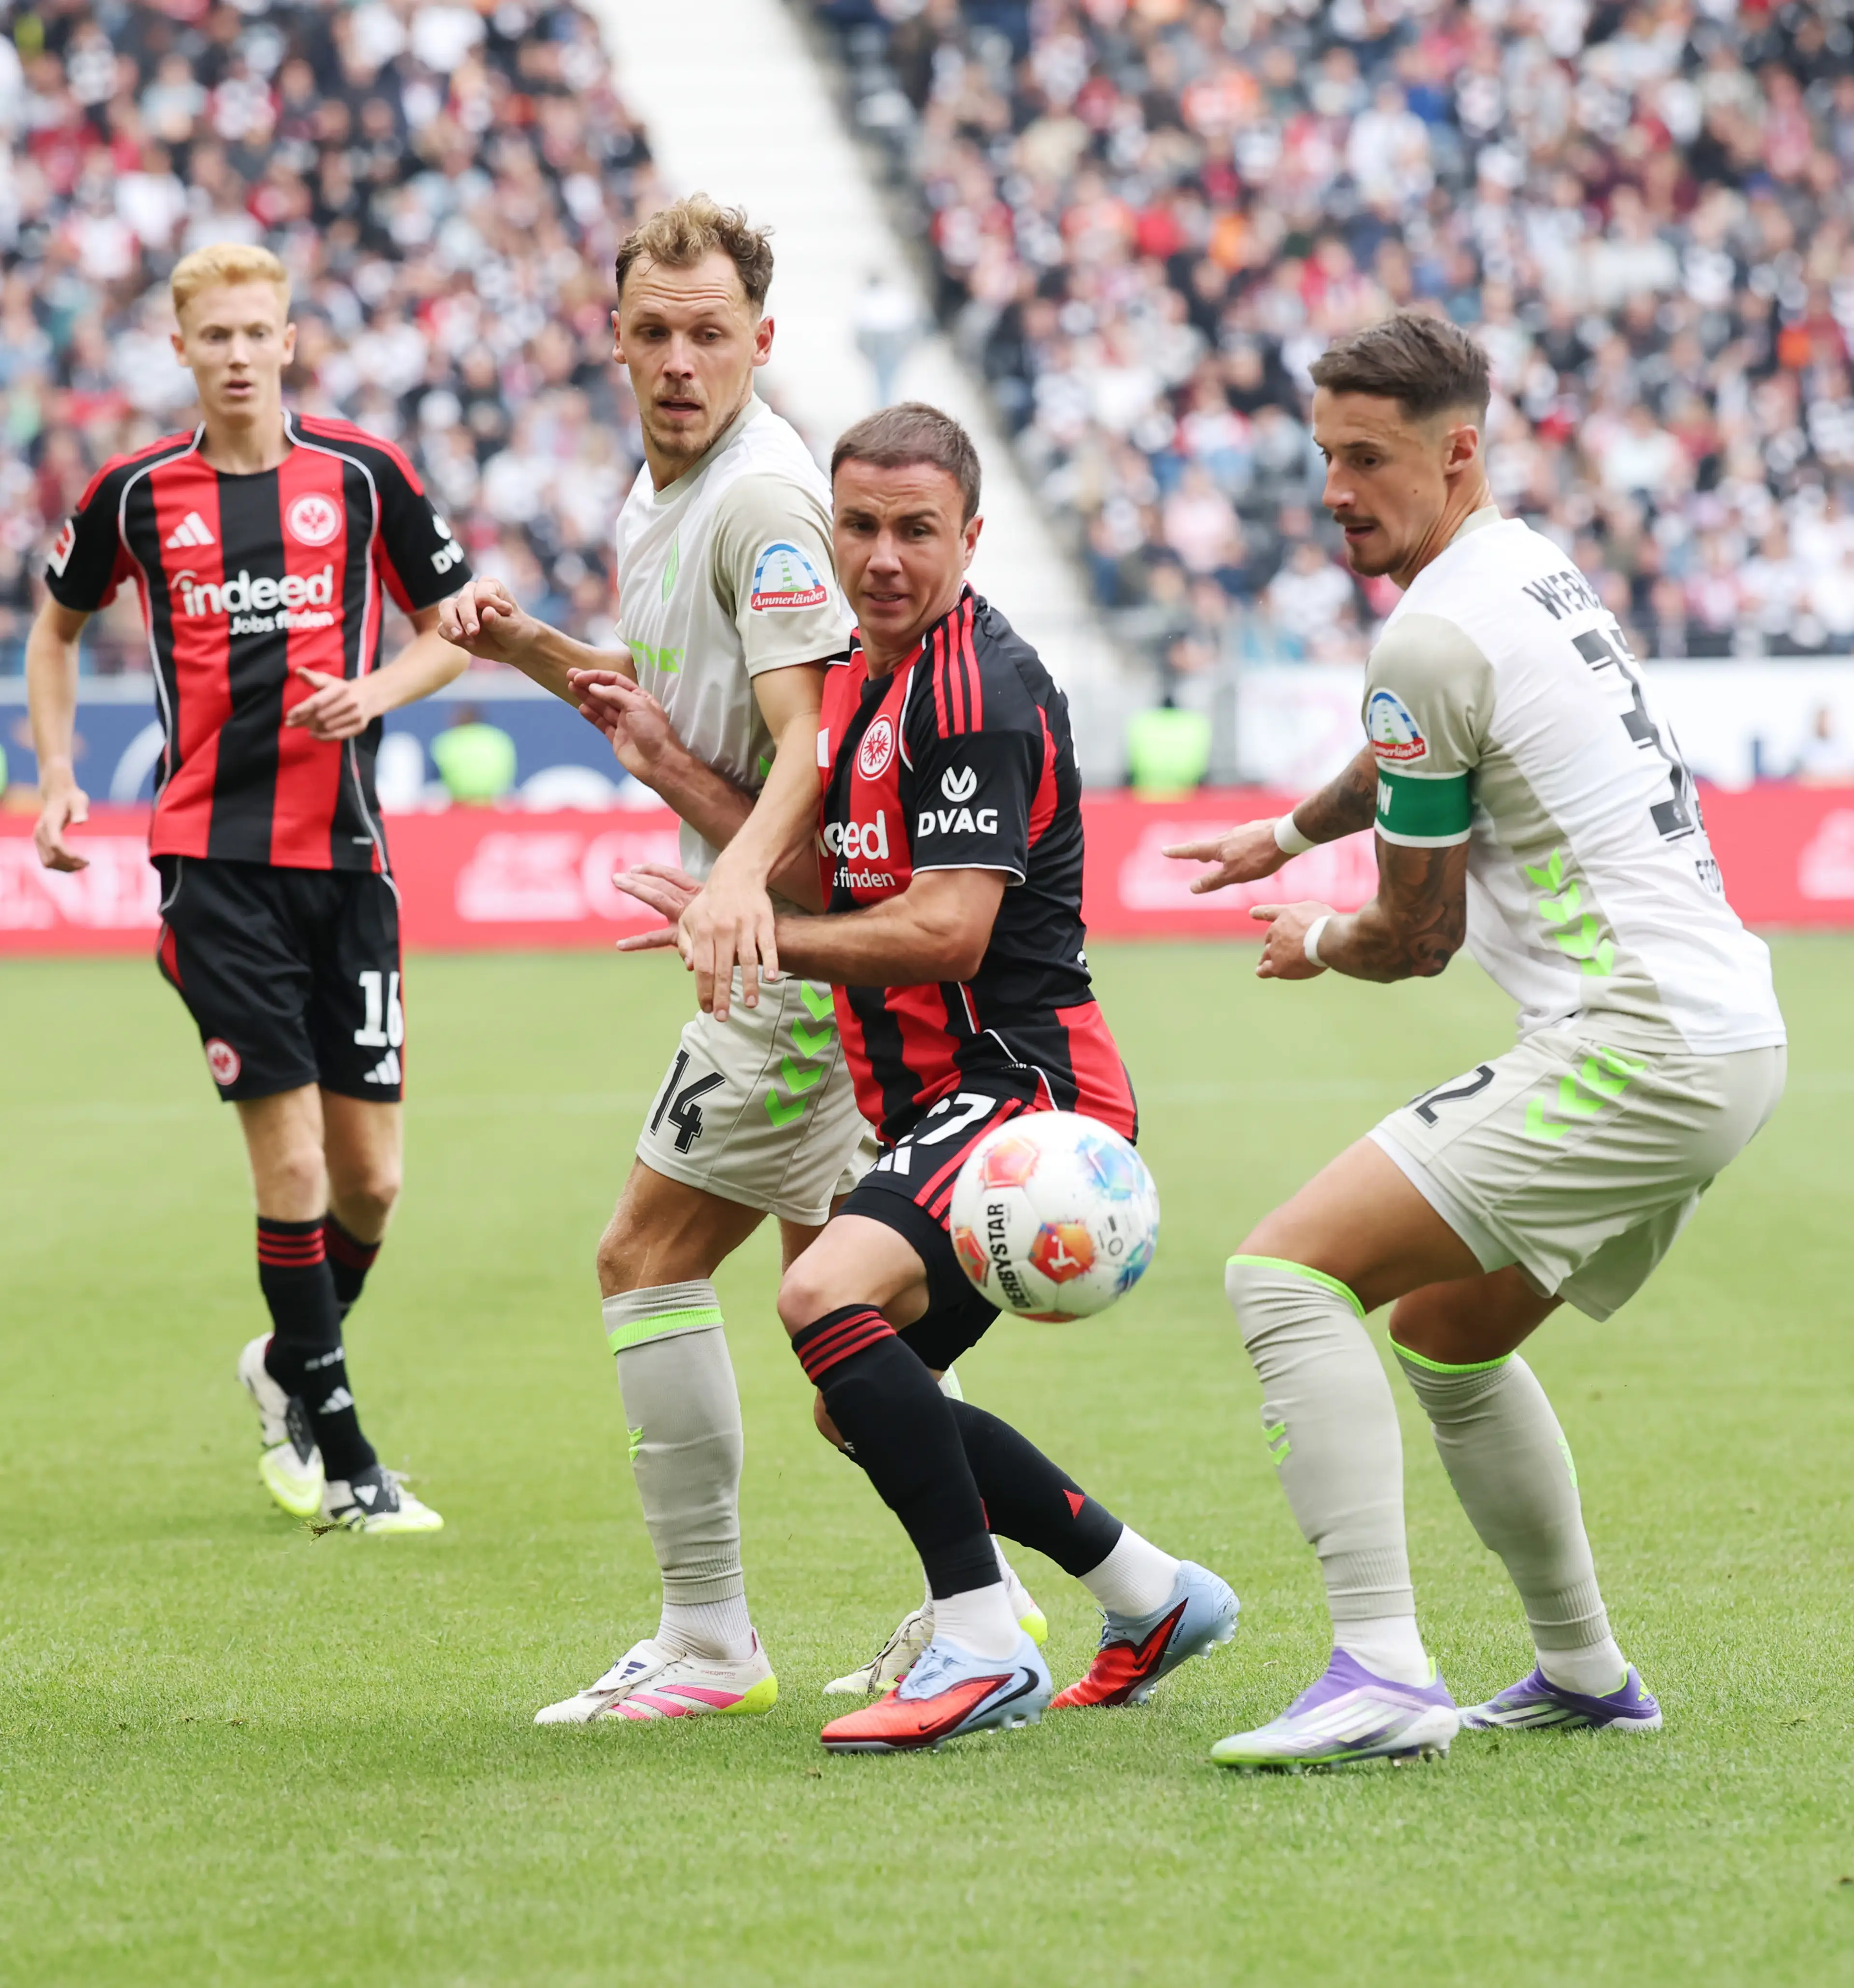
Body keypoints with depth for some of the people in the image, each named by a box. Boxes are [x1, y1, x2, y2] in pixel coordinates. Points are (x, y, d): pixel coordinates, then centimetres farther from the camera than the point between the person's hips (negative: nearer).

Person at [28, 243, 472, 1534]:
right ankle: (343, 1460, 0)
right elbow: (59, 626, 21)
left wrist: (375, 691, -8)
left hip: (345, 855, 2)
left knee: (370, 1177, 3)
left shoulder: (364, 475, 2)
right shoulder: (137, 494, 3)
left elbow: (453, 631, 11)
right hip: (214, 858, -2)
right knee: (292, 1163, -9)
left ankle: (292, 1365, 32)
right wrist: (57, 774, 10)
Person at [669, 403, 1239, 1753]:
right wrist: (733, 890, -17)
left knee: (831, 1298, -30)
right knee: (865, 1405, 17)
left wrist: (761, 932, -14)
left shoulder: (978, 687, -15)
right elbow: (786, 811, 4)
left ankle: (984, 1650, -26)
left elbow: (945, 931, -21)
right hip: (940, 1108, 11)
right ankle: (1153, 1598, 30)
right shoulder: (862, 674, 15)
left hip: (1023, 1088, -11)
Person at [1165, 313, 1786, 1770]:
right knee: (1446, 1338, 26)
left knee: (1287, 1276, -15)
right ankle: (1586, 1676, 32)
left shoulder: (1434, 635, -12)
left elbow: (1420, 934, -4)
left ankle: (1384, 1674, -24)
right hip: (1734, 1036, 10)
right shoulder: (1531, 565, 17)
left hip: (1633, 1047, -10)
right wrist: (1289, 834, 53)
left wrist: (1318, 947, 17)